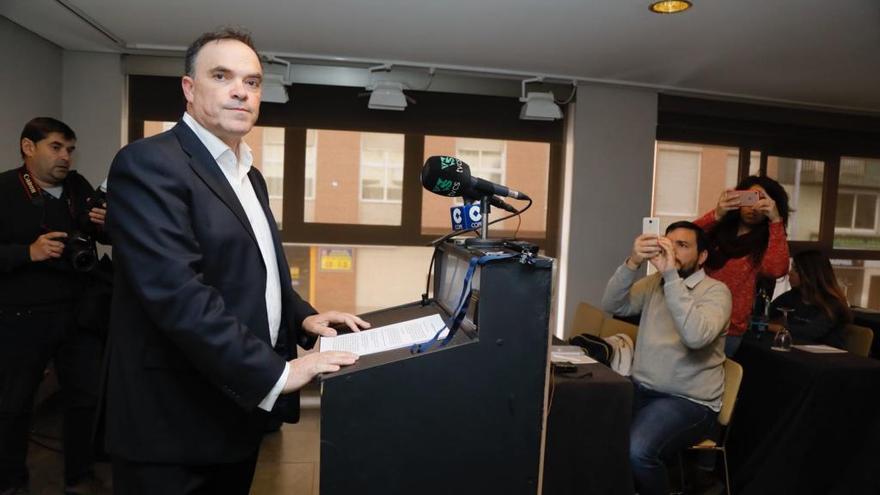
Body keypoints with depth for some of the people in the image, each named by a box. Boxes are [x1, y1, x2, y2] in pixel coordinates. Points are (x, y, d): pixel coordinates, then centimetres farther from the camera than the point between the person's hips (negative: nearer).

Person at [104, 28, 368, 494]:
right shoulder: (149, 164, -16)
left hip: (239, 407, 8)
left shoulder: (250, 176, 13)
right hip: (177, 423, -8)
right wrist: (275, 372, -27)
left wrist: (303, 317, 2)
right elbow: (178, 292, -27)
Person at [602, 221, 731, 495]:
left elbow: (696, 336, -26)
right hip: (642, 388, 5)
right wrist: (632, 262, -19)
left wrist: (670, 275, -29)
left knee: (635, 450, -30)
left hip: (689, 401, -5)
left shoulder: (716, 291, -6)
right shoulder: (653, 283, 11)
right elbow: (612, 305, -4)